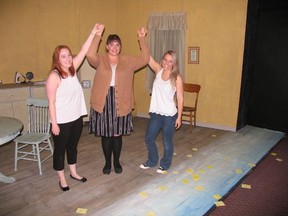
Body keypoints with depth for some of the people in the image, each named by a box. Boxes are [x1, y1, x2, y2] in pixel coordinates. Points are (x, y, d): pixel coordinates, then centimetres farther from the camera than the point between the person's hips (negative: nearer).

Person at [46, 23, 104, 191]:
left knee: (73, 146, 20)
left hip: (76, 118, 6)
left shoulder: (72, 69, 1)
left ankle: (74, 172, 38)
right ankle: (62, 179, 27)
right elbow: (51, 102, -16)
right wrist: (54, 123, -16)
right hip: (62, 121, -6)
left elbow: (83, 52, -4)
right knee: (60, 149, 11)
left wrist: (93, 34, -9)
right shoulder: (54, 76, -16)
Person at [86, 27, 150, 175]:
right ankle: (107, 163, 27)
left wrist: (142, 39, -11)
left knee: (117, 134, 10)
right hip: (103, 102, 0)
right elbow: (90, 55, -20)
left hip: (120, 103, 1)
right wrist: (97, 35, -22)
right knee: (105, 135, 9)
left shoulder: (128, 61, 5)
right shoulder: (100, 60, 0)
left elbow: (145, 59, -3)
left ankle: (117, 162, 29)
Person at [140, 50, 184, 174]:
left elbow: (180, 98, -8)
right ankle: (152, 161, 36)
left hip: (169, 115, -4)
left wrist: (179, 117, -8)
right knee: (149, 138, 14)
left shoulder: (177, 78, -10)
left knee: (167, 141, 10)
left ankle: (165, 165, 32)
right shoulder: (158, 70, 2)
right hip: (155, 113, 5)